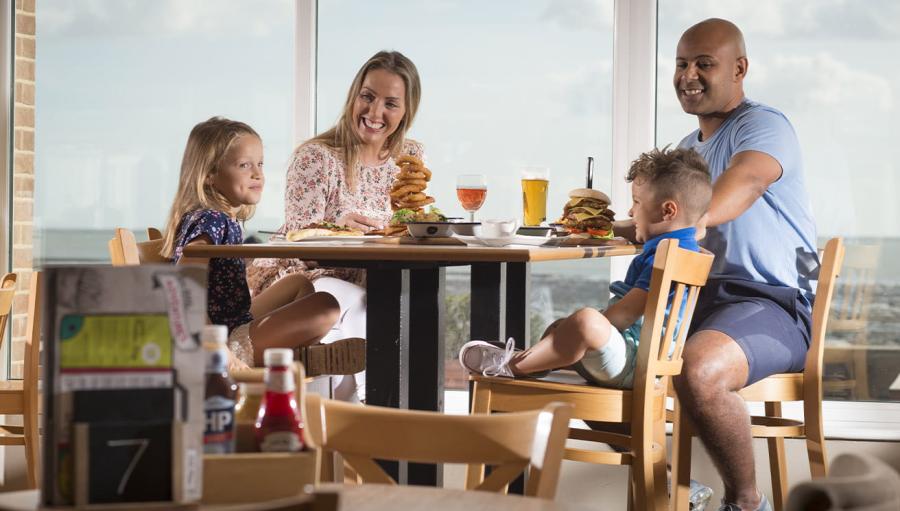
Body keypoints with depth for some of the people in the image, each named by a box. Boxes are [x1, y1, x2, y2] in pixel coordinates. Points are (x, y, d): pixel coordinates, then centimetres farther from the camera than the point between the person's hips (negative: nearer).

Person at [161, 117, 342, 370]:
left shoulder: (228, 219, 9)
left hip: (236, 324, 11)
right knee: (326, 306, -13)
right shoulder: (210, 222, -20)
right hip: (226, 339, -11)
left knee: (298, 284, 28)